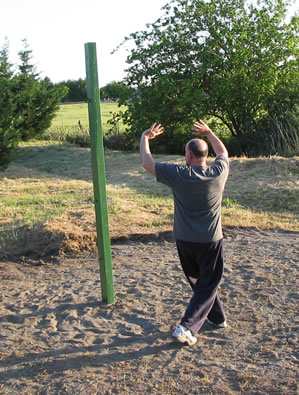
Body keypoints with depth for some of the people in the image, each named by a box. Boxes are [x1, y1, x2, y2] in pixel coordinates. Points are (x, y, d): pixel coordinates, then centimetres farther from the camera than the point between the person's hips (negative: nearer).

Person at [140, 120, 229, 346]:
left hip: (185, 241, 1)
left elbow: (147, 163, -4)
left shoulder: (179, 175, -15)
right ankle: (187, 327, -2)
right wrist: (209, 132, 26)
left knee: (199, 282, 21)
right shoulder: (219, 173, -9)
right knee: (208, 285, 9)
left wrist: (145, 138, 10)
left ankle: (218, 318, 36)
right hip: (211, 242, 0)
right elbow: (223, 152, 14)